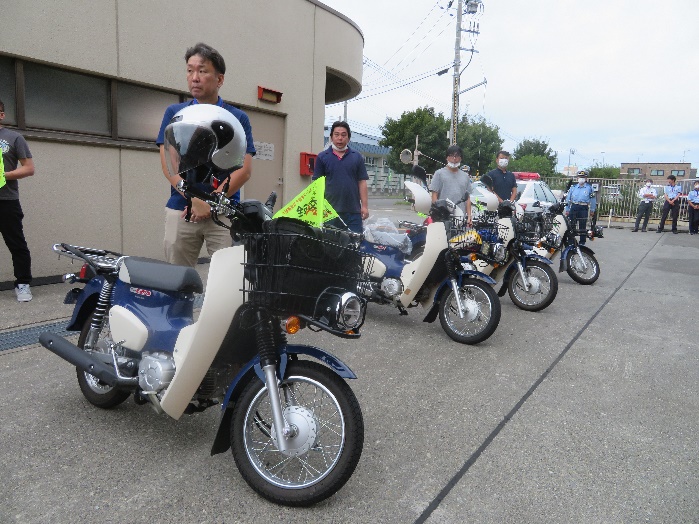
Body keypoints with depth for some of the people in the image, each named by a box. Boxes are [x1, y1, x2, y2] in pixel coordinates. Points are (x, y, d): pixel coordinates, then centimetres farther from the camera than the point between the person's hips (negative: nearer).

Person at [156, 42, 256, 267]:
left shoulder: (238, 118, 7)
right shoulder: (174, 113, 10)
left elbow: (245, 169, -1)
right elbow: (169, 164, 1)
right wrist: (196, 200, -12)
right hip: (181, 211, 2)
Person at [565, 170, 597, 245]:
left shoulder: (589, 188, 7)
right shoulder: (573, 187, 13)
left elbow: (593, 199, 10)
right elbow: (568, 199, 15)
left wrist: (592, 209, 6)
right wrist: (567, 209, 11)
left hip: (583, 209, -2)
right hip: (573, 207, 2)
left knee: (582, 226, 1)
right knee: (571, 225, 3)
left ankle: (582, 242, 9)